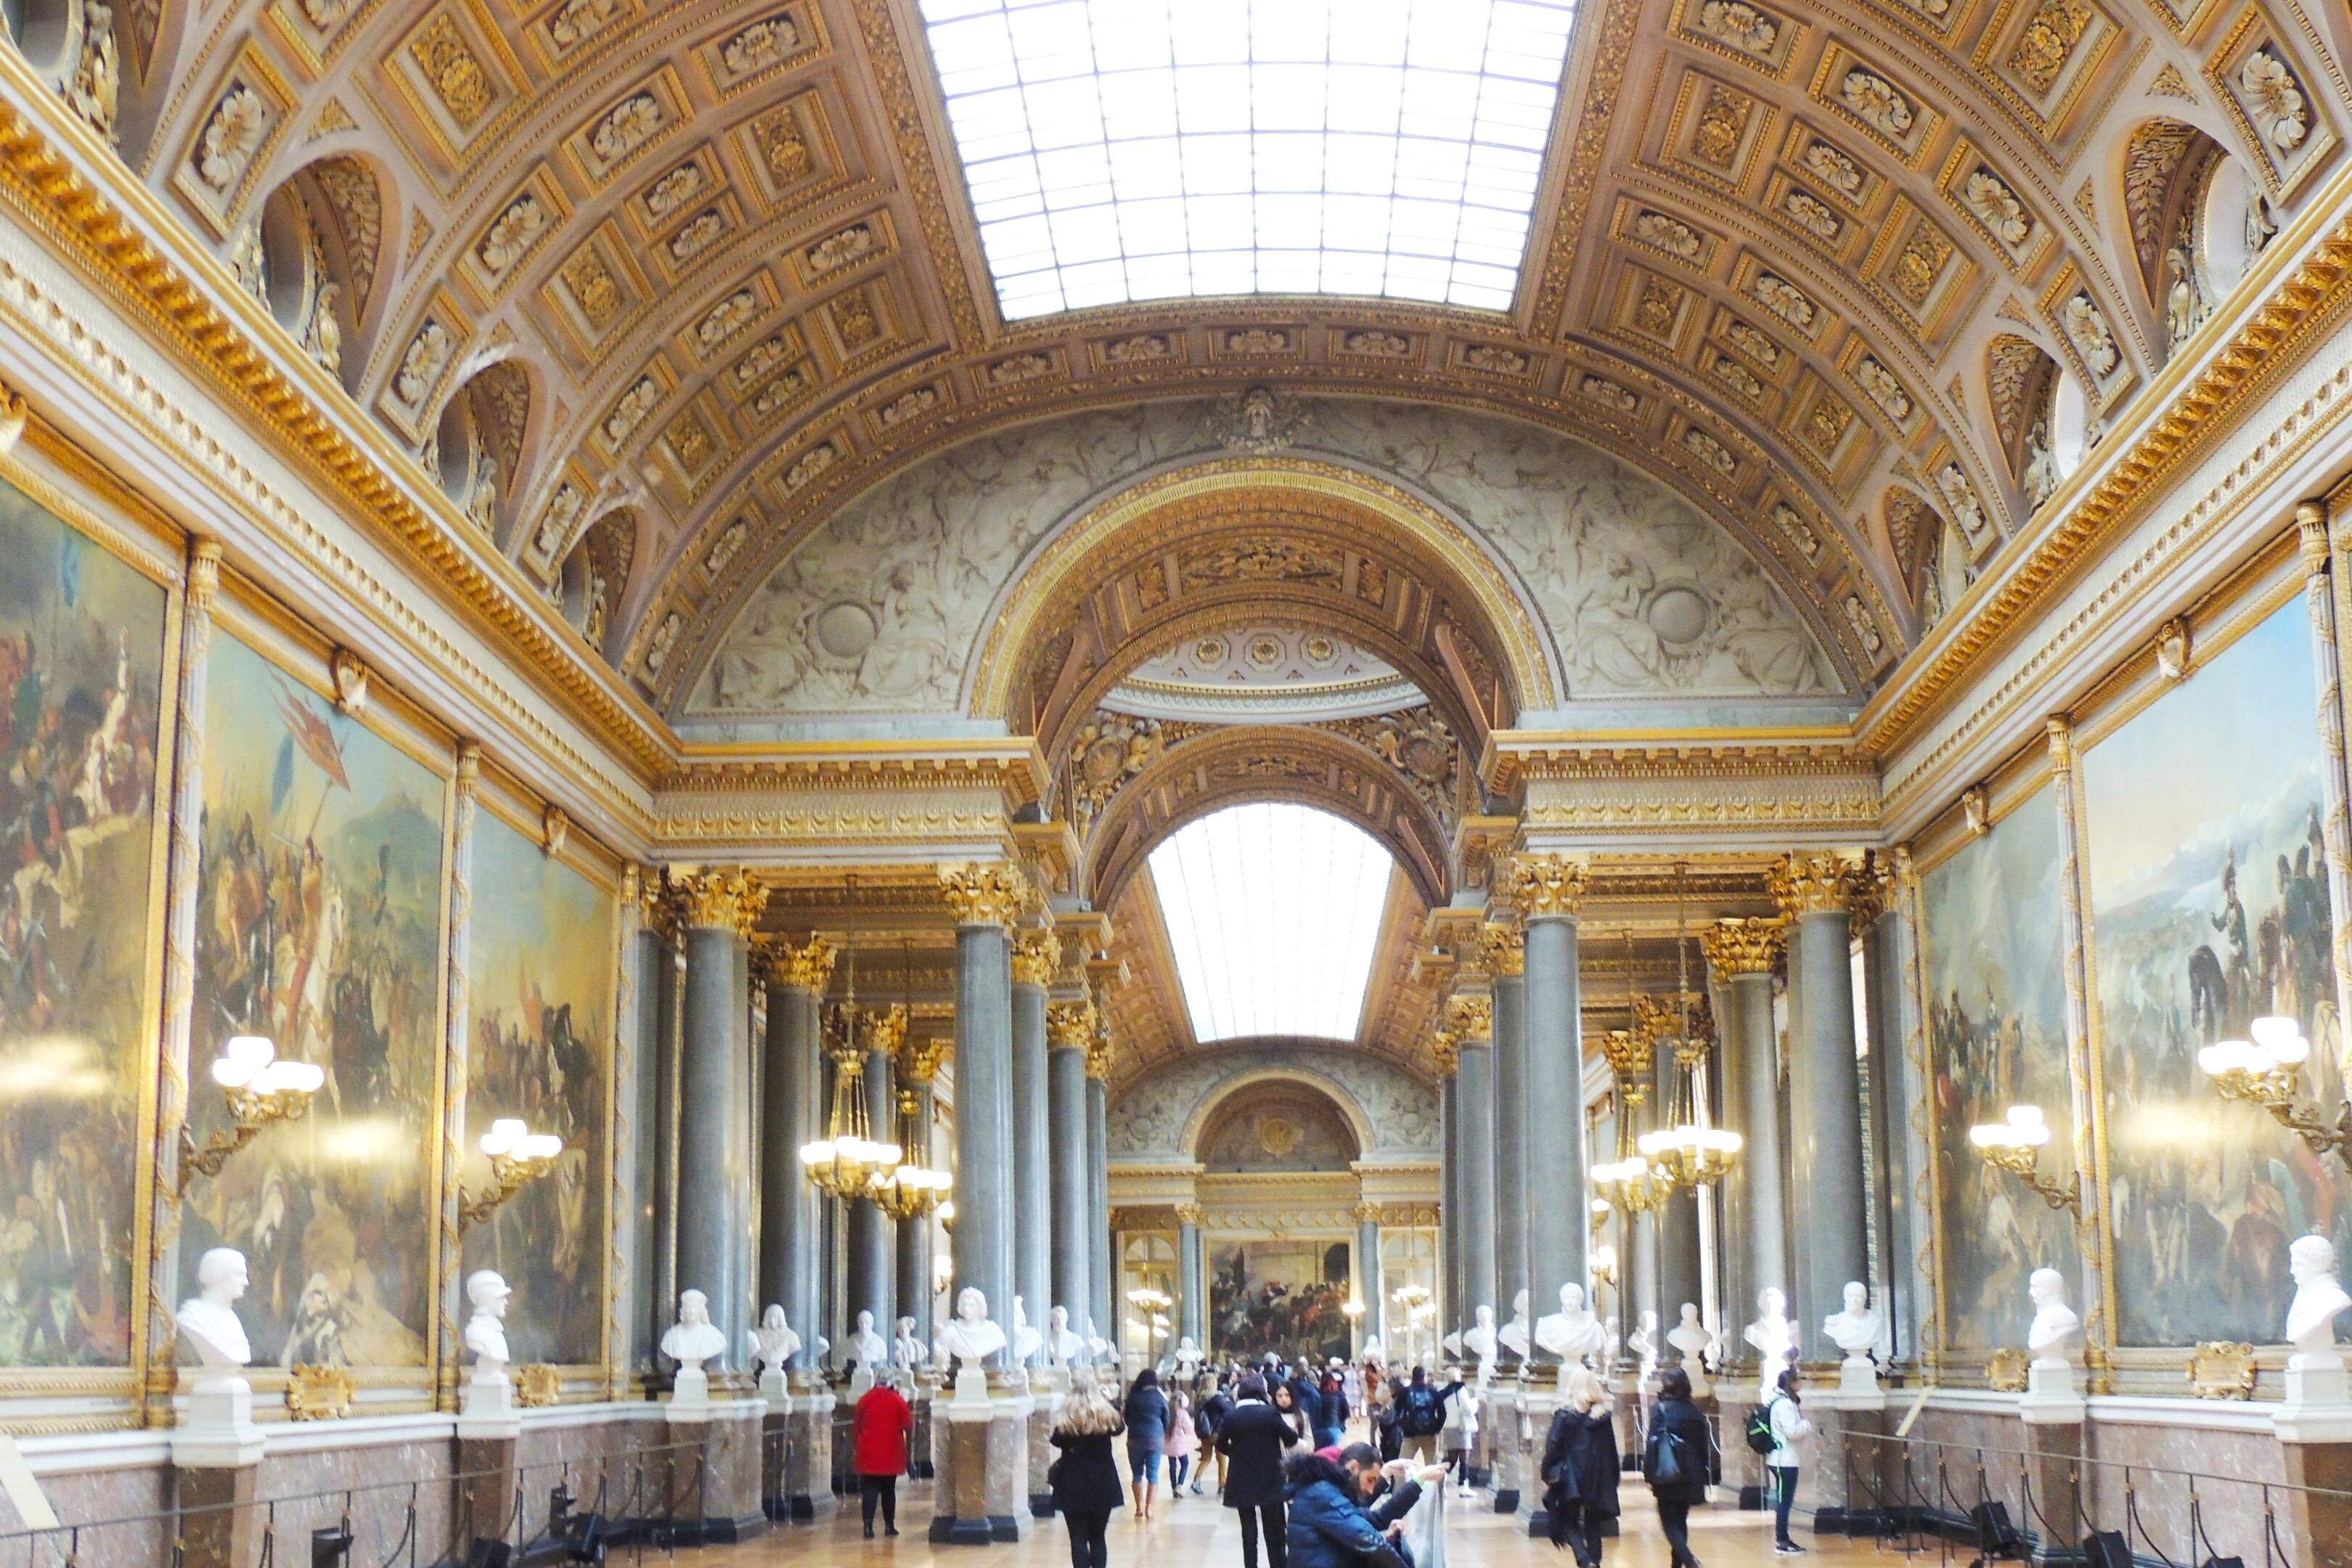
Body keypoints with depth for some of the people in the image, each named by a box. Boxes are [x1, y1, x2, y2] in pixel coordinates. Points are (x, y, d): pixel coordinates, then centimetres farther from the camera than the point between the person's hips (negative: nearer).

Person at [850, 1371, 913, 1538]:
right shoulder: (898, 1401, -1)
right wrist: (911, 1415, 15)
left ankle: (868, 1526, -11)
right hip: (890, 1454, -1)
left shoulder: (865, 1400, 6)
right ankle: (889, 1526, 16)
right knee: (889, 1490, 12)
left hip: (868, 1454, 1)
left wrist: (854, 1448, 17)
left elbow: (856, 1426, 9)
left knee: (869, 1490, 1)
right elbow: (908, 1427, -5)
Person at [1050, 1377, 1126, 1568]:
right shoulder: (1105, 1413, -6)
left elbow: (1057, 1441, 1)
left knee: (1078, 1540, 1)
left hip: (1074, 1486, -2)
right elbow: (1120, 1428, 15)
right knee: (1098, 1538, 14)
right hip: (1103, 1484, 2)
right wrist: (1111, 1401, 23)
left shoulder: (1068, 1417, -11)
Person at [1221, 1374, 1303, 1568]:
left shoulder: (1232, 1417, -4)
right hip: (1270, 1483, -2)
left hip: (1242, 1484, 2)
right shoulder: (1270, 1413, -11)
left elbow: (1221, 1445, 8)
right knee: (1274, 1534, 7)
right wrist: (1293, 1431, 15)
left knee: (1249, 1534, 10)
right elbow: (1291, 1439, -6)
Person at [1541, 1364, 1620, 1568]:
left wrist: (1547, 1475, -2)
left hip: (1571, 1478, -4)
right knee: (1593, 1523, 15)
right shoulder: (1604, 1416, 3)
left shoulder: (1565, 1415, -10)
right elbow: (1612, 1450, 8)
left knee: (1570, 1521, 5)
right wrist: (1612, 1479, 14)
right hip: (1598, 1479, 4)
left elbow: (1553, 1448, -11)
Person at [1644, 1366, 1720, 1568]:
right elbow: (1705, 1445, 11)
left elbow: (1653, 1443, -12)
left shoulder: (1661, 1409, -8)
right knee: (1680, 1521, 17)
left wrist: (1649, 1474, -8)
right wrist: (1703, 1475, 16)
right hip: (1691, 1476, 5)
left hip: (1667, 1475, -5)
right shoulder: (1695, 1412, 8)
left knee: (1669, 1522, -1)